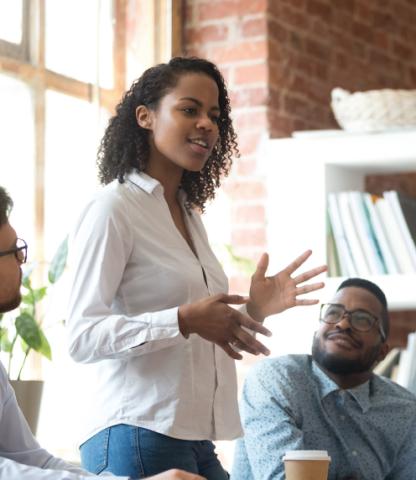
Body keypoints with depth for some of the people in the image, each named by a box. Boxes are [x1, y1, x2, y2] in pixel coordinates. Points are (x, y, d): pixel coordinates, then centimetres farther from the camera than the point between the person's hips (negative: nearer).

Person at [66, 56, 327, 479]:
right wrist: (184, 320, -27)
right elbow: (82, 337, -17)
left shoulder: (190, 214, 16)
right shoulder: (112, 209, -9)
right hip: (138, 439, -8)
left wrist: (253, 310, 6)